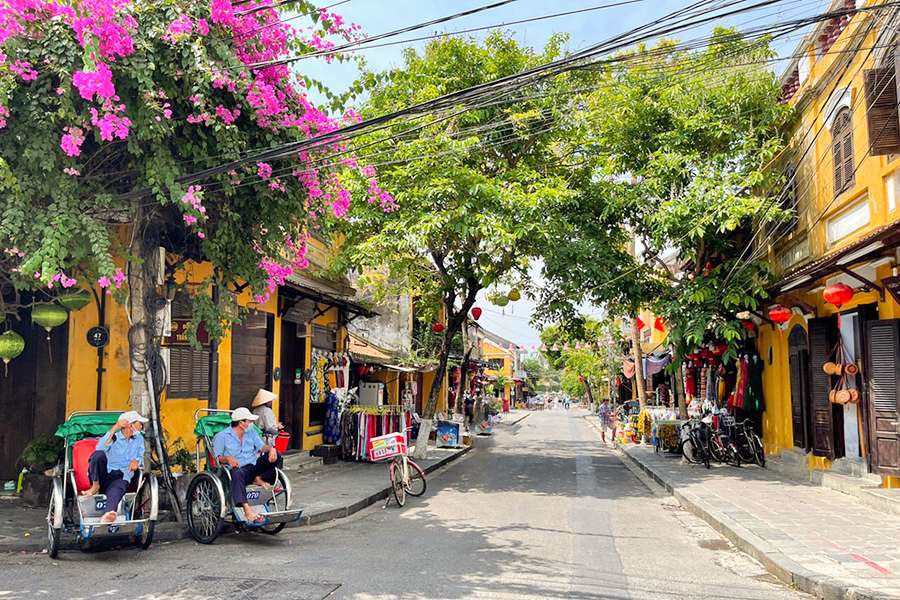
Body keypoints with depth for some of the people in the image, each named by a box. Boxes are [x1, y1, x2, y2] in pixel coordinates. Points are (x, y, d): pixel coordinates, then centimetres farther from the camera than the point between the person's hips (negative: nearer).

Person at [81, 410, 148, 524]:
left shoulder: (139, 439, 18)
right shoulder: (113, 437, 4)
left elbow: (141, 456, 19)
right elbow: (100, 448, -16)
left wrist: (136, 461, -7)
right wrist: (115, 428, -19)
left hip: (121, 477, 1)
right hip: (103, 475, 0)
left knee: (116, 489, -37)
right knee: (98, 454, -30)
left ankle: (108, 515, -66)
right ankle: (95, 486, -15)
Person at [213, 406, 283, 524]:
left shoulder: (251, 432, 18)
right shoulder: (221, 436, 2)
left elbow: (261, 446, 10)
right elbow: (215, 458, -2)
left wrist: (271, 448, -13)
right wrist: (227, 458, -24)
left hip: (254, 466, 5)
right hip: (238, 469, -5)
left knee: (275, 456, -15)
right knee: (237, 475, -41)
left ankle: (259, 479, -14)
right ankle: (246, 509, -49)